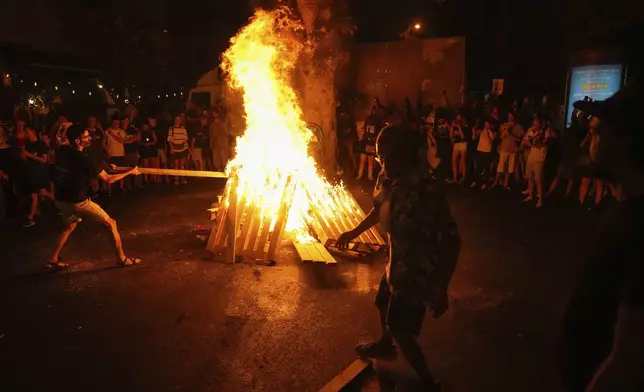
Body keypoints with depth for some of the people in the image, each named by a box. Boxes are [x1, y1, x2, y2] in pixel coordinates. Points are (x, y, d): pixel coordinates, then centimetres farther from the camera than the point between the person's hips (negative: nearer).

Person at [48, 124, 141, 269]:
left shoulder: (63, 150, 0)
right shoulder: (83, 159, -21)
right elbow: (108, 179, -16)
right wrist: (130, 172, -5)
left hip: (61, 200, 8)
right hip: (78, 202, -8)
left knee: (69, 227, 33)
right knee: (111, 223, 5)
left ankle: (53, 259, 34)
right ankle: (122, 258, 9)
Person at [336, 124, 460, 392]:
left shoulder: (427, 192, -33)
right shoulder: (388, 179, -9)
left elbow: (451, 242, -27)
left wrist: (441, 290, -23)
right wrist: (355, 232, 19)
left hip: (418, 271, -8)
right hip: (397, 263, 8)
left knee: (400, 328, 6)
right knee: (383, 305, 28)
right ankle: (385, 345, 60)